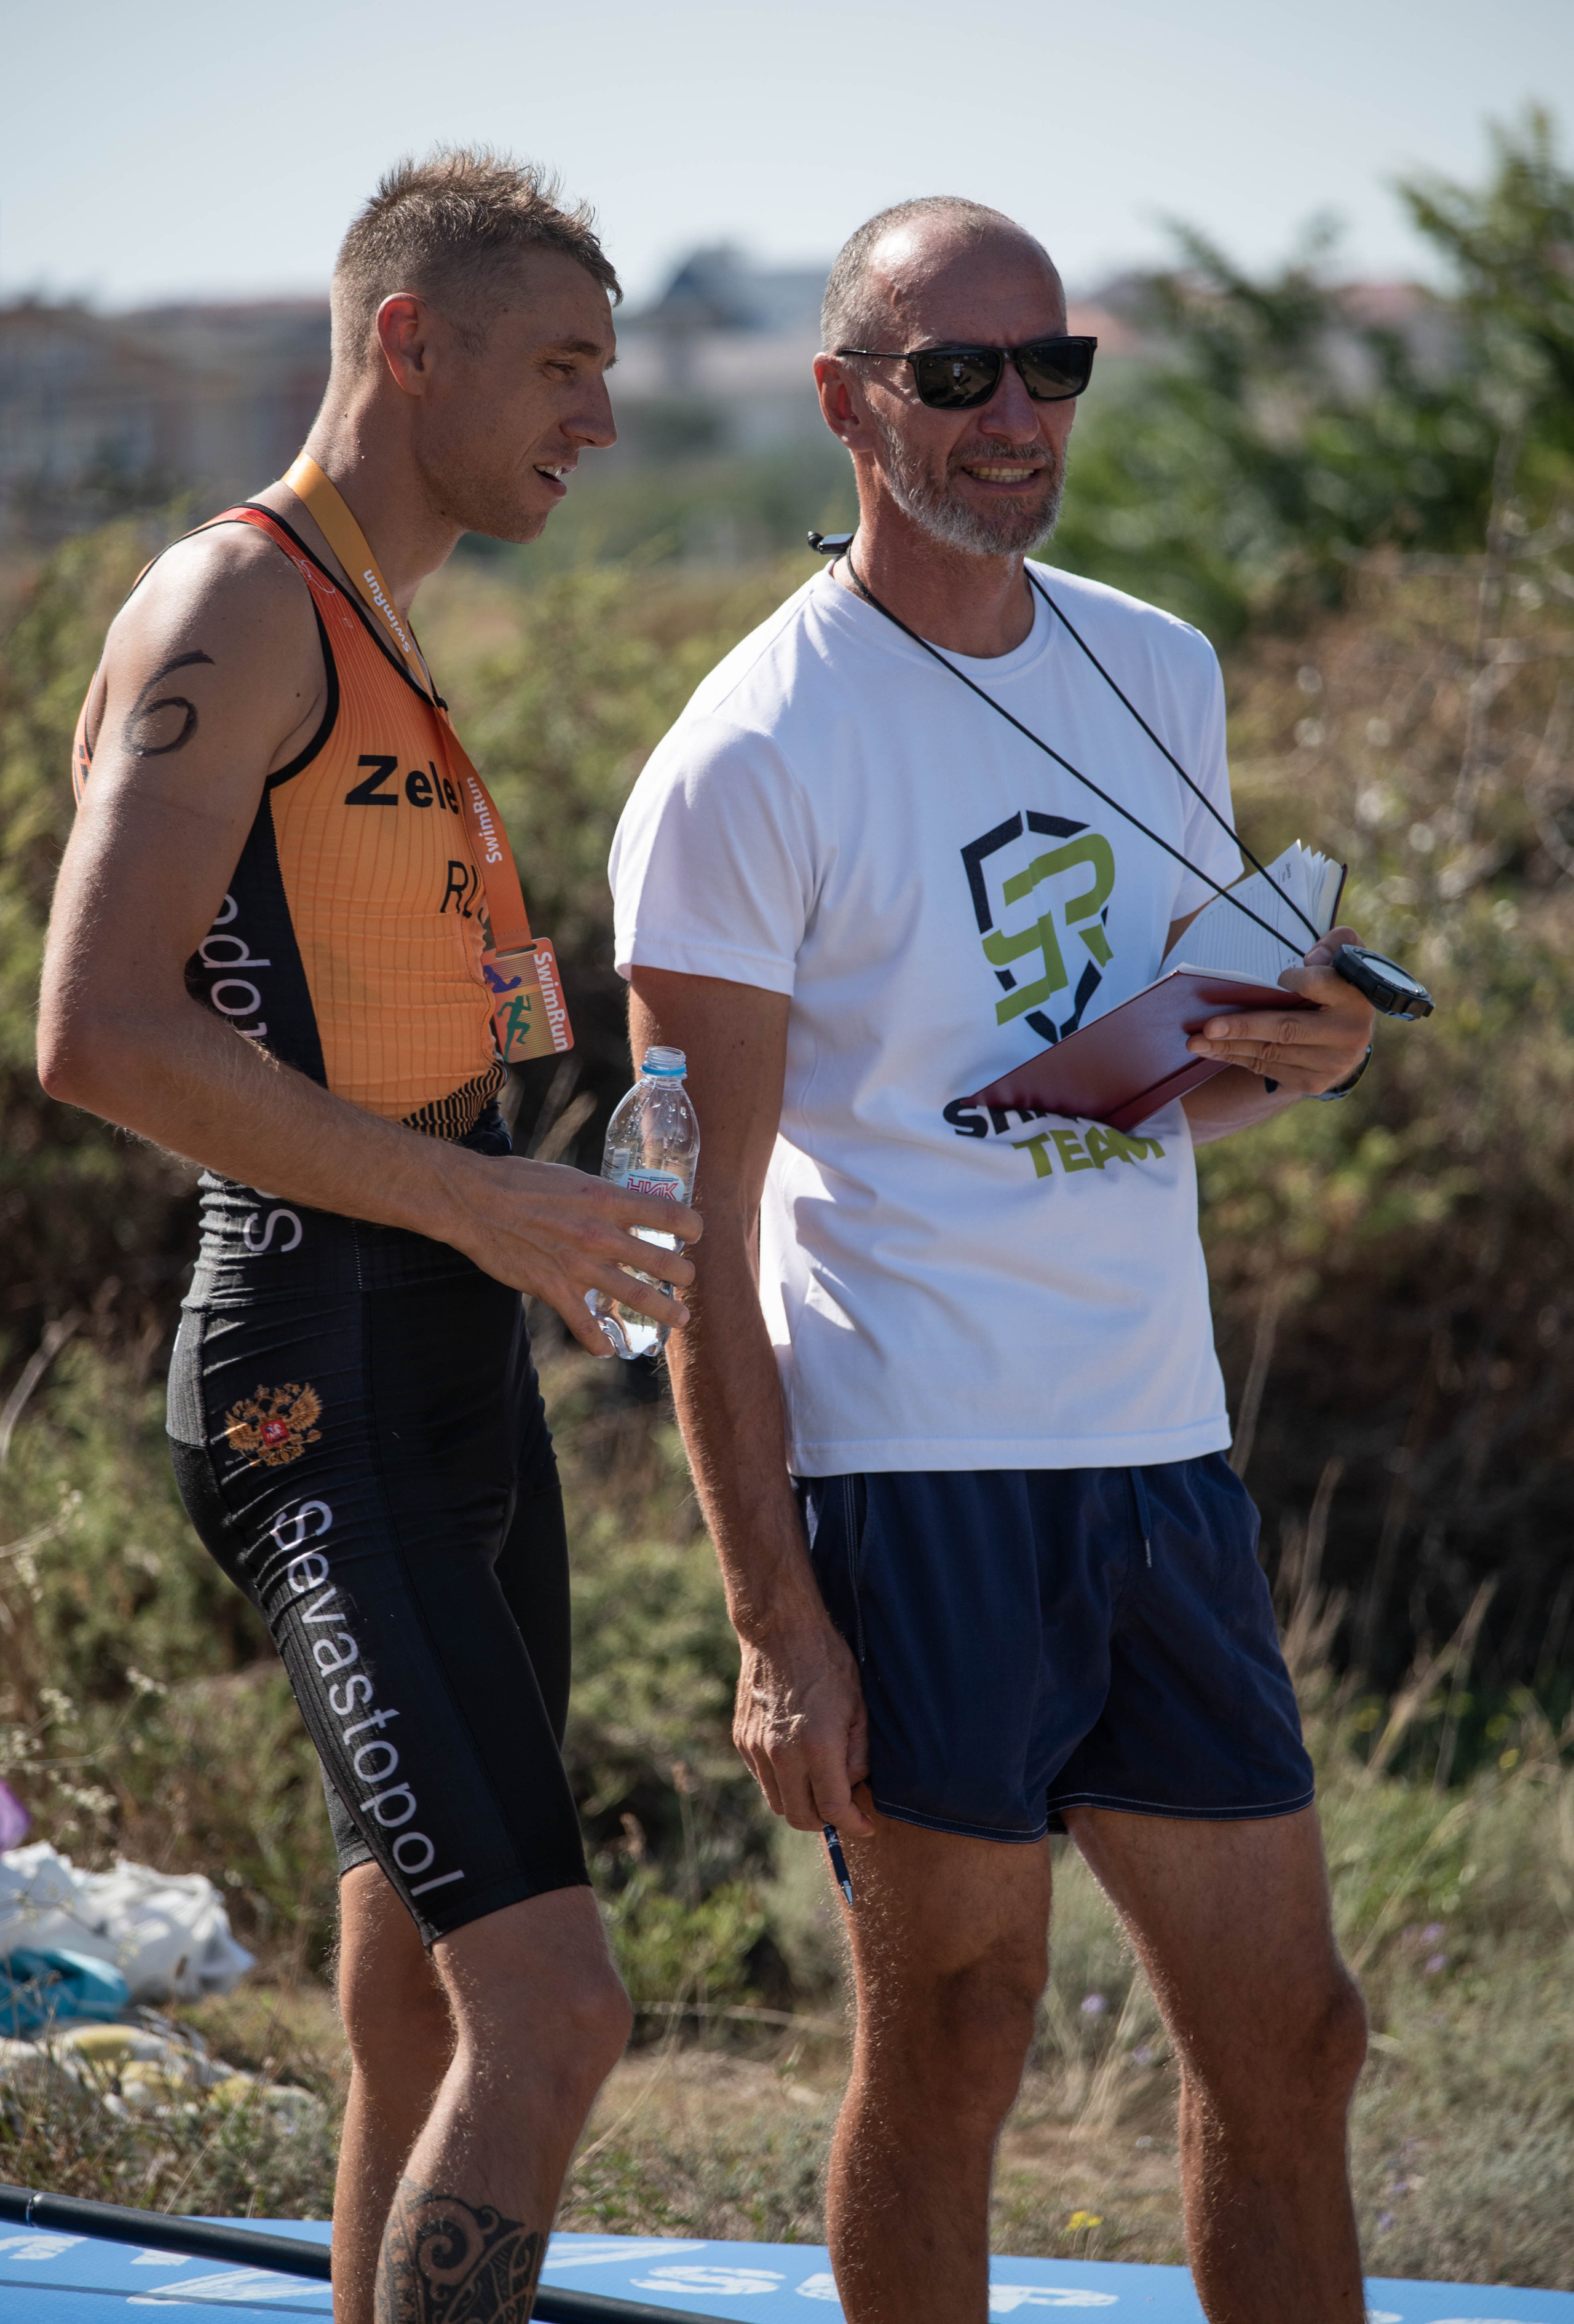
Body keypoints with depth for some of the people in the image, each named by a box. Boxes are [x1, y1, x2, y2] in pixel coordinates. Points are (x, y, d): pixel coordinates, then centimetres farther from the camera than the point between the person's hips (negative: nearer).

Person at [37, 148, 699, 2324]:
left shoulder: (380, 636, 20)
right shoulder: (234, 607, -11)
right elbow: (100, 1036, -23)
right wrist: (476, 1202, -21)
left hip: (460, 1380, 10)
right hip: (324, 1393, -10)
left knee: (424, 2017, 14)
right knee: (548, 2010, -18)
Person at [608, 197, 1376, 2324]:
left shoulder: (1159, 674, 11)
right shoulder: (747, 767, -9)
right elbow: (704, 1228, -9)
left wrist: (1302, 1057, -1)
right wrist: (775, 1619, -14)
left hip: (1165, 1449, 6)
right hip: (918, 1478, -6)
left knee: (1290, 2045, 8)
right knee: (949, 2048, 0)